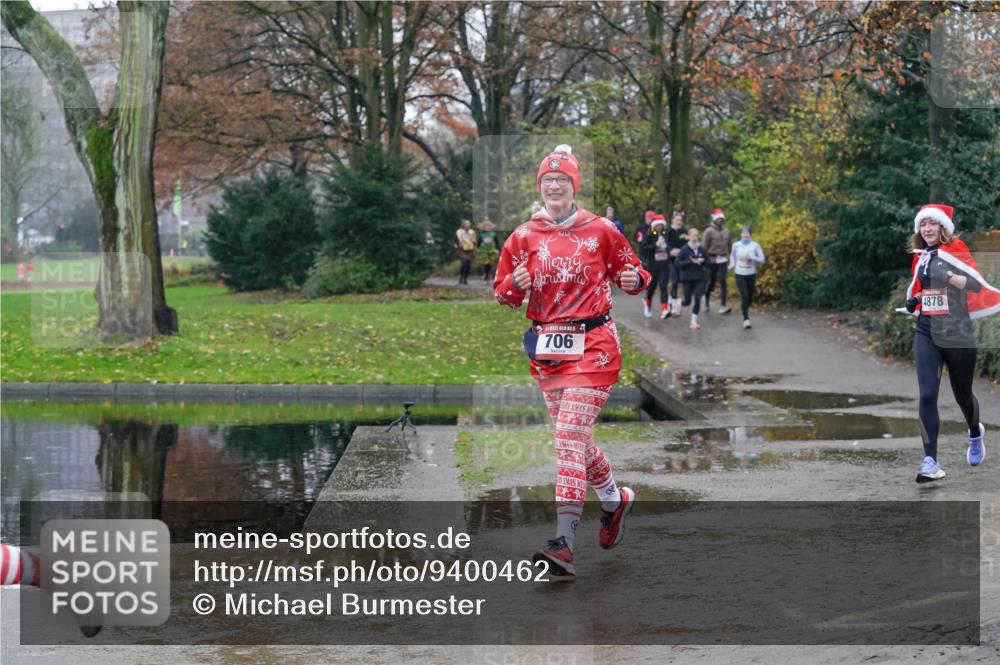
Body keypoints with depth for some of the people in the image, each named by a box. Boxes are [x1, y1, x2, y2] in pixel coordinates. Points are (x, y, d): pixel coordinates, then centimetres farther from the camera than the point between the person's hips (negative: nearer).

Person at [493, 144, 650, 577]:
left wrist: (634, 280, -12)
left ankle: (564, 544, -17)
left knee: (569, 438, -15)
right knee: (576, 438, 14)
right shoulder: (523, 237, 6)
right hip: (546, 349, 4)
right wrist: (515, 285, -13)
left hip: (592, 346, -4)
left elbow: (630, 273, 11)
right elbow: (502, 294, 9)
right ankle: (615, 500, 42)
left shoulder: (600, 231, 0)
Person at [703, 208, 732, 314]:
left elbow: (730, 245, 17)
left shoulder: (726, 231, 8)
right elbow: (705, 246, -6)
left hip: (723, 260, 3)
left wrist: (728, 255, 10)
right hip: (712, 260, -3)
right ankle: (706, 302, 26)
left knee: (722, 281, -4)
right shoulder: (709, 231, -6)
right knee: (711, 282, 5)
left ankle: (724, 305, -6)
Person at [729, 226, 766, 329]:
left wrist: (753, 257, -22)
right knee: (744, 296, -12)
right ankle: (746, 319, -7)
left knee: (750, 297, 11)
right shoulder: (736, 245, -3)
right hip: (740, 274, -1)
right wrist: (732, 265, 2)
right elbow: (732, 255, 17)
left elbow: (762, 260, -5)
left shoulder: (755, 246, -7)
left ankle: (745, 310, 42)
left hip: (751, 274, 1)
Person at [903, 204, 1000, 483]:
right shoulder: (920, 256, 9)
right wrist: (913, 299, 6)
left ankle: (975, 433, 46)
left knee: (962, 394, 13)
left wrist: (946, 277, -36)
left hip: (957, 335, -3)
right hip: (926, 334, 3)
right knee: (927, 395, -13)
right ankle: (930, 461, -14)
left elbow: (976, 284, -21)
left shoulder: (955, 250, -8)